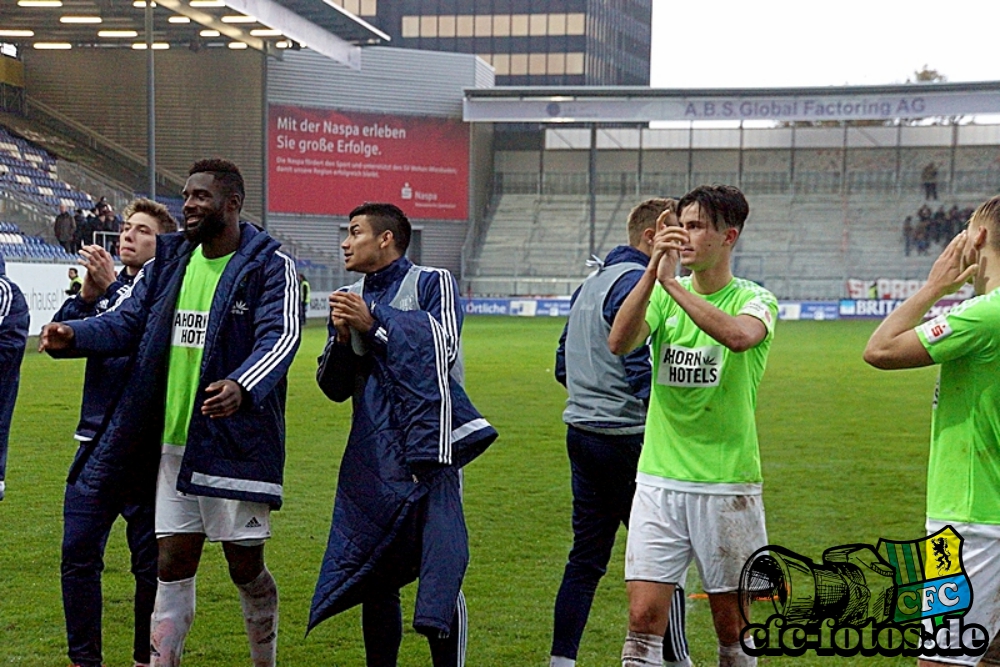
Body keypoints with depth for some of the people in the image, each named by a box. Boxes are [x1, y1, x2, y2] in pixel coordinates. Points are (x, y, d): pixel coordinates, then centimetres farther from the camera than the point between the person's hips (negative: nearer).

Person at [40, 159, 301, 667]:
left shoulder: (270, 265, -7)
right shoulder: (170, 259, 11)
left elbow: (281, 337, -19)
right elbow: (128, 322, 11)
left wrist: (242, 386, -38)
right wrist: (74, 335, -9)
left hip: (237, 442, -5)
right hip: (173, 442, 5)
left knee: (245, 566, 4)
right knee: (173, 563, 8)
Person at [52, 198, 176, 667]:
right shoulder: (106, 285, 13)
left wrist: (110, 288, -22)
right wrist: (86, 295, -9)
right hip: (97, 442, 5)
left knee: (151, 560, 4)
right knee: (78, 552, 4)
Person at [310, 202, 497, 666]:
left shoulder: (432, 283, 1)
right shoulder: (349, 300, 16)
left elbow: (443, 349, -12)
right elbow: (333, 387, 15)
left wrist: (375, 321, -10)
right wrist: (344, 337, -3)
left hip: (427, 452, -5)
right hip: (372, 458, 6)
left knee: (440, 573, -12)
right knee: (374, 580, 9)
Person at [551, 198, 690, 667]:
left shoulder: (591, 283, 16)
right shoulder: (636, 284, -13)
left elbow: (562, 367, 21)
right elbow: (642, 371, -21)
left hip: (581, 434, 9)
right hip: (627, 438, -9)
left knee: (586, 558, 10)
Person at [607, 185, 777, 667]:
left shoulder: (754, 300, -2)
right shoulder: (662, 294, 7)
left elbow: (739, 335, -27)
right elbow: (619, 342, -13)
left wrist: (672, 282, -25)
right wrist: (653, 270, -21)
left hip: (727, 486, -2)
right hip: (659, 479, 2)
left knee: (731, 624, 7)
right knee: (644, 617, -4)